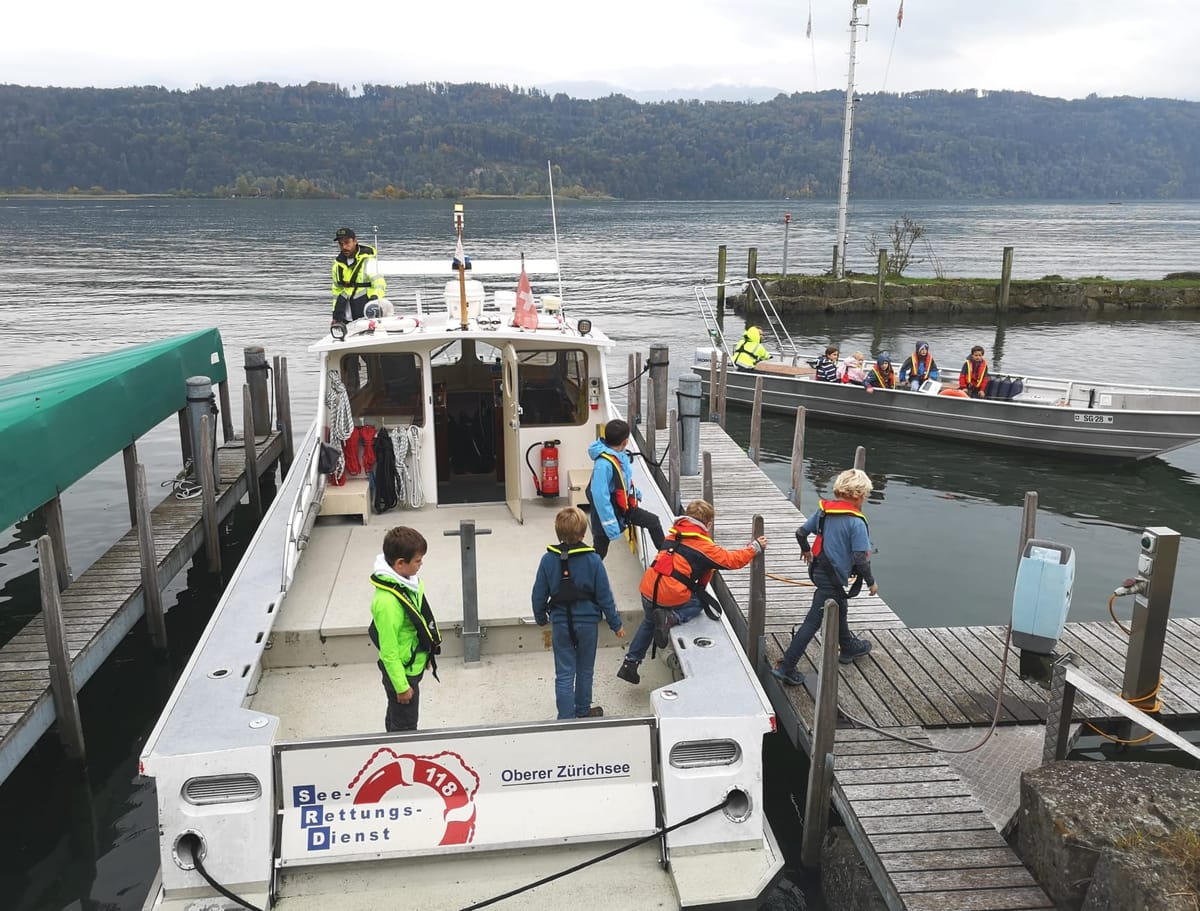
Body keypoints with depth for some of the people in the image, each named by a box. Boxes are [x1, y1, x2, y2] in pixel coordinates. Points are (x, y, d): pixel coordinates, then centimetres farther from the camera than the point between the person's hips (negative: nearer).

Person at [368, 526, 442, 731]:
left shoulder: (408, 580, -6)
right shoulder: (387, 602, -34)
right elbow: (388, 652, -25)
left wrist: (426, 655, 19)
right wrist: (401, 686, -17)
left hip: (414, 665, 8)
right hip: (402, 671, -8)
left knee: (396, 717, 28)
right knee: (405, 726, 11)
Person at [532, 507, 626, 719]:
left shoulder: (548, 559, -10)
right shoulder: (592, 560, -14)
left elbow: (539, 594, -2)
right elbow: (604, 596, -8)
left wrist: (541, 618, 16)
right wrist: (615, 624, 4)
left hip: (560, 623, 0)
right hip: (587, 622, 0)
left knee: (564, 674, 6)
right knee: (585, 670, 18)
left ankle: (566, 718, 7)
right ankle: (583, 711, 33)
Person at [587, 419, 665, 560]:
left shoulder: (621, 455, -8)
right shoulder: (603, 464, -35)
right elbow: (600, 497, -34)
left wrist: (635, 493, 29)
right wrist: (611, 525, -32)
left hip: (624, 507, 9)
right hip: (608, 513, -8)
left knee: (653, 521, 19)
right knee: (598, 553, 4)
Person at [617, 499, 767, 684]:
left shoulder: (674, 534, 13)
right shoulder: (703, 546, -6)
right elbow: (731, 560, -2)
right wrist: (755, 547, 10)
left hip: (648, 589, 6)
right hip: (670, 596, -6)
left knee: (649, 621, 32)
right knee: (699, 603, 22)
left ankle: (630, 662, 29)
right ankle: (671, 618, -6)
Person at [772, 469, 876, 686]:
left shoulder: (824, 510, 0)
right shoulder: (856, 523, -21)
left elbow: (800, 532, 8)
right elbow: (860, 559, -22)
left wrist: (806, 550, 29)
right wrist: (871, 582, -6)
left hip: (818, 570, 8)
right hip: (832, 579, -8)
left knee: (839, 610, 30)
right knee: (813, 622, -2)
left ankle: (849, 648, 53)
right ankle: (785, 667, 0)